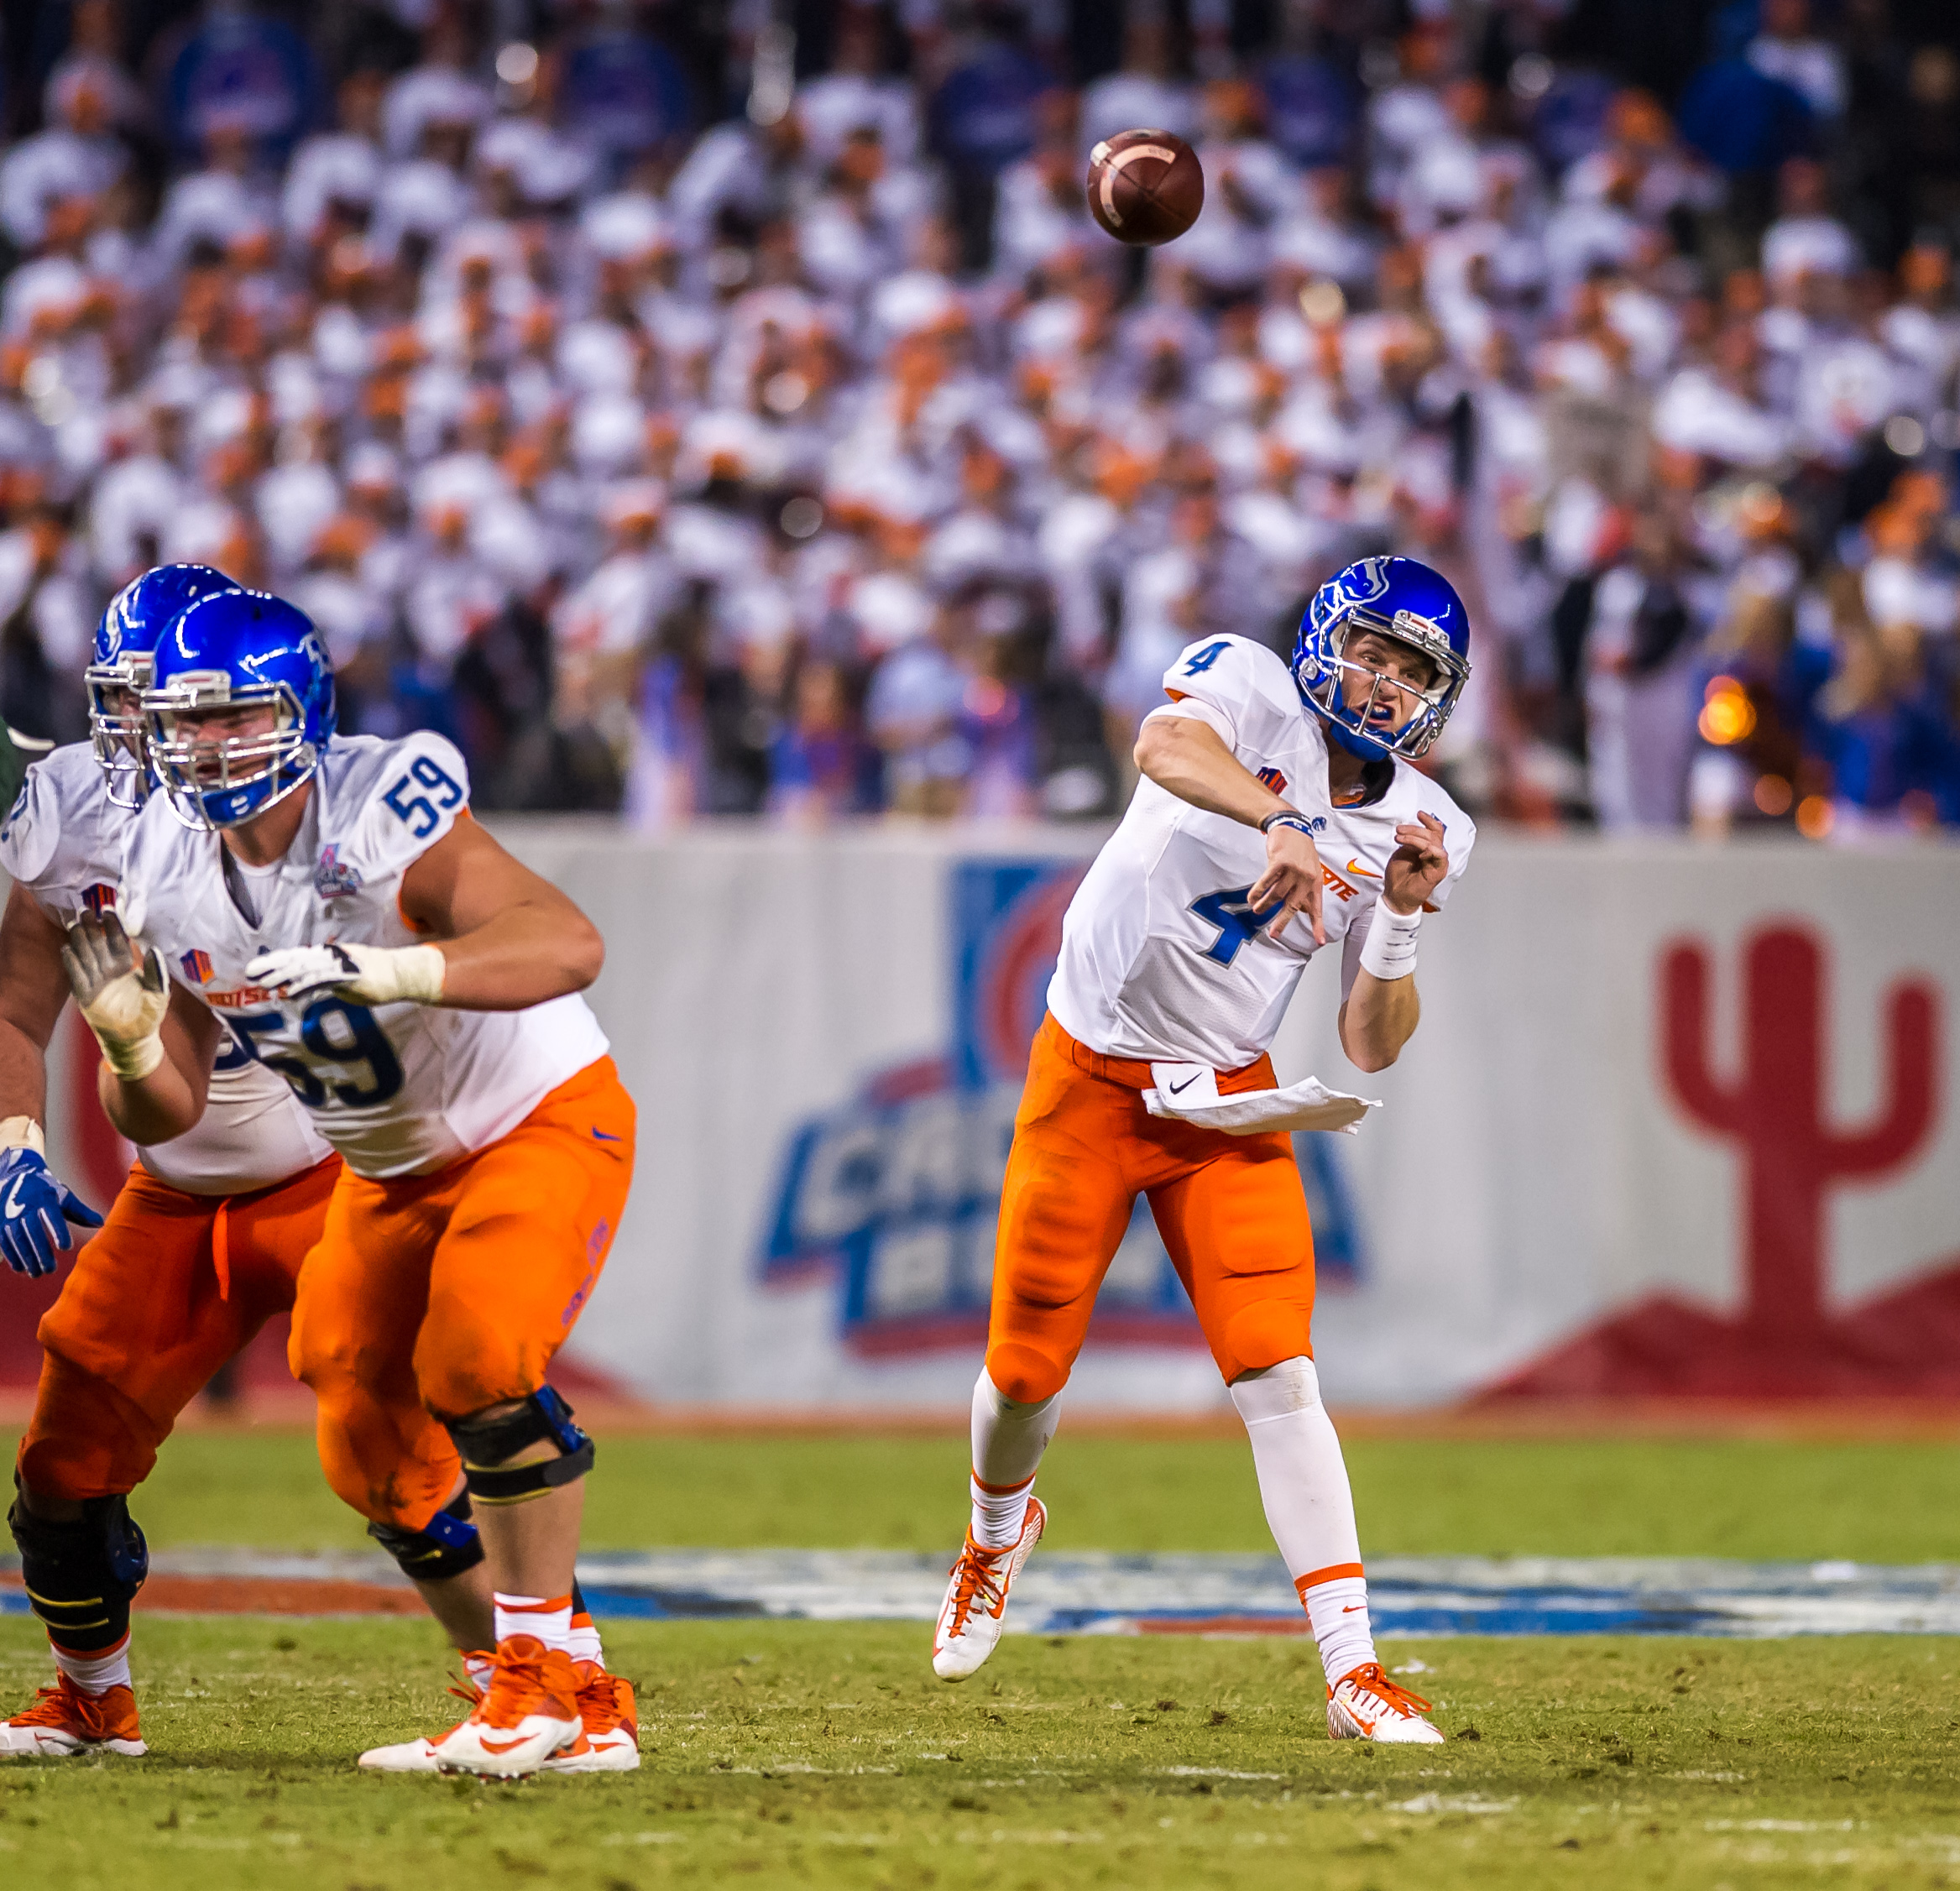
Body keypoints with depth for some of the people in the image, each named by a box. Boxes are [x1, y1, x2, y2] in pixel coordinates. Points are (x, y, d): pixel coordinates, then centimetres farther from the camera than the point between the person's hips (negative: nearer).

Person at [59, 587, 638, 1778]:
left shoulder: (379, 816, -29)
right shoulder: (163, 872, -9)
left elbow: (570, 945, -43)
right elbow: (168, 1117, -3)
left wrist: (388, 970, -55)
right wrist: (130, 1045, -27)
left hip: (542, 1122, -7)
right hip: (391, 1170, 7)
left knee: (476, 1365, -28)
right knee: (374, 1456, 2)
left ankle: (546, 1678, -16)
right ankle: (574, 1713, 15)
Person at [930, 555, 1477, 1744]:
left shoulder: (1418, 826, -2)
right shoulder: (1250, 687, -13)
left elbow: (1373, 1047, -3)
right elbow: (1167, 748, -39)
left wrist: (1402, 919, -20)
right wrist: (1278, 821, -56)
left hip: (1228, 1108, 2)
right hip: (1090, 1081, -2)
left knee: (1279, 1377, -12)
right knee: (1027, 1371, 9)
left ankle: (1354, 1670, -15)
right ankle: (1000, 1531, 43)